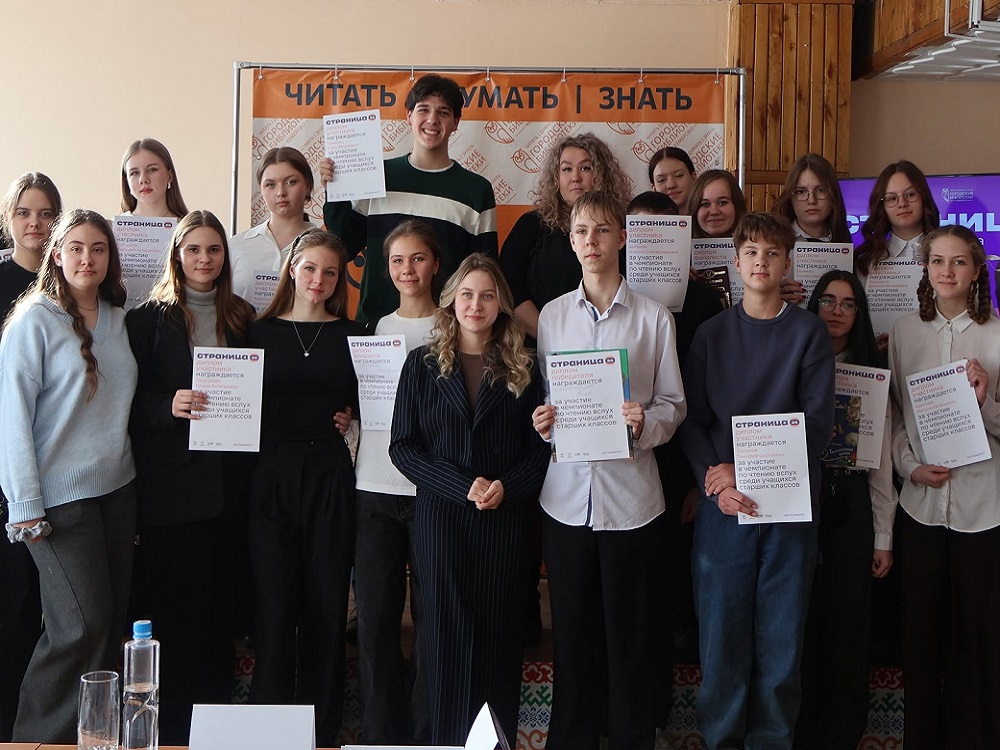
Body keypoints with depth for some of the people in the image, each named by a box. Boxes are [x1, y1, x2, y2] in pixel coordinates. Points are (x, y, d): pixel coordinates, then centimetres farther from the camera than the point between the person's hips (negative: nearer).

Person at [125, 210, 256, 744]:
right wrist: (170, 404, -20)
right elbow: (130, 401, -3)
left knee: (223, 602, 7)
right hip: (171, 485, -4)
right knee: (176, 606, -1)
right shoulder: (148, 318, 1)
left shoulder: (241, 318, 13)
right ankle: (175, 729, 12)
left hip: (228, 482, 4)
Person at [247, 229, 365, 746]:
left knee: (327, 600, 3)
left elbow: (366, 403, 11)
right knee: (274, 600, 1)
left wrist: (348, 419, -7)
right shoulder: (261, 331, 8)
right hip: (271, 475, 0)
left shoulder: (351, 334, 8)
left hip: (330, 476, 0)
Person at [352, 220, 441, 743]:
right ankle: (381, 733, 15)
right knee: (374, 616, 3)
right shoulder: (373, 329, 13)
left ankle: (426, 733, 11)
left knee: (433, 616, -1)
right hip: (375, 489, 3)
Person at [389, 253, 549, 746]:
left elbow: (540, 447, 6)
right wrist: (462, 485, -12)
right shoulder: (423, 364, 5)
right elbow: (402, 446, -1)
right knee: (448, 634, 1)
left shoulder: (522, 369, 8)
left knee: (498, 633, 4)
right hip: (440, 517, 0)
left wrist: (507, 487, -13)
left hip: (506, 519, 1)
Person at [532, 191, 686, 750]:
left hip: (630, 495, -2)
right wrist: (542, 421, -9)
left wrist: (645, 422, -19)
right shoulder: (552, 315, 7)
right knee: (571, 630, 10)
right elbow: (543, 393, 12)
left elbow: (674, 405, 1)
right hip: (566, 493, 2)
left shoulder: (654, 317, 0)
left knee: (632, 634, 5)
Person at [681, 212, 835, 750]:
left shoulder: (809, 332, 4)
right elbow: (692, 419, 3)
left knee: (781, 637, 4)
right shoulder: (711, 334, 8)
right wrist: (716, 480, -14)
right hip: (723, 504, 1)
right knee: (721, 631, 3)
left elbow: (818, 423, -4)